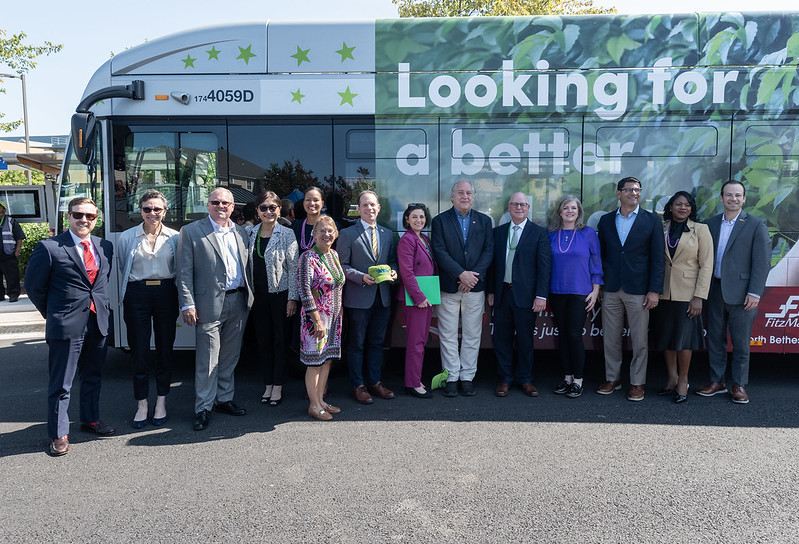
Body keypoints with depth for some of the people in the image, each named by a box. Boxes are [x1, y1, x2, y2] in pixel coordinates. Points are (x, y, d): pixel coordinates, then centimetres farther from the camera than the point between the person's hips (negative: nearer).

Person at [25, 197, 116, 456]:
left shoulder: (105, 247, 6)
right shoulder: (49, 247, -9)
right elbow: (34, 286, -2)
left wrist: (100, 306, 9)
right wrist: (54, 315, 2)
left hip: (99, 323, 5)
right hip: (66, 327, -5)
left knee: (93, 376, 19)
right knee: (61, 383, 6)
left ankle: (90, 419, 37)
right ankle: (59, 433, 20)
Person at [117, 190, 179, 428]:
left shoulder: (174, 237, 3)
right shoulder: (127, 237, 4)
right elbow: (123, 268, 15)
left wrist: (179, 300, 8)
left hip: (166, 293, 0)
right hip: (137, 294, 0)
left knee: (165, 348, 6)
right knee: (139, 350, 2)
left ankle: (161, 402, 19)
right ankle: (142, 404, 15)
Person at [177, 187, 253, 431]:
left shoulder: (241, 232, 12)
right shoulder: (191, 232, -2)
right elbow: (184, 271, -5)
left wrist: (249, 295, 8)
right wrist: (188, 304, -11)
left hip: (239, 301, 5)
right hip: (210, 303, -5)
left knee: (230, 356, 14)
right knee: (207, 360, 0)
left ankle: (224, 399, 28)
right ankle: (203, 408, 13)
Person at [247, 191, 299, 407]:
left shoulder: (287, 234, -6)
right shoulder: (250, 233, 6)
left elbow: (293, 268, -7)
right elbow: (248, 265, 11)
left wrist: (292, 298, -10)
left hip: (279, 293, -4)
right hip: (258, 294, 4)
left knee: (279, 340, 3)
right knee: (263, 339, 10)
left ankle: (278, 387, 14)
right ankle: (268, 385, 21)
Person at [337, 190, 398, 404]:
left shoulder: (387, 234, 12)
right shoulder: (348, 234, -3)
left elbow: (392, 259, 18)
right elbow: (342, 265, -6)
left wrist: (393, 271, -4)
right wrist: (361, 277, -19)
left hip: (383, 297, 5)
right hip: (359, 298, -4)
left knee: (377, 342, 14)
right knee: (356, 344, 5)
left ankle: (375, 382, 26)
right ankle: (358, 386, 16)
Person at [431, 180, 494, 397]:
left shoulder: (484, 221, 10)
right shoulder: (440, 220, 2)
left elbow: (489, 251, 2)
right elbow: (440, 252, -7)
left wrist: (474, 275, -11)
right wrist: (461, 274, -15)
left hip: (475, 287, 2)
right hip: (448, 287, -2)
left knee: (472, 336, 6)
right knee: (448, 336, 3)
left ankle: (467, 377, 16)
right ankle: (451, 378, 13)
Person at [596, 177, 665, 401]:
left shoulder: (652, 221, 0)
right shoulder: (605, 221, 8)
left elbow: (658, 258, -3)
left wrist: (654, 290, -9)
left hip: (638, 290, -2)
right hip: (611, 290, 3)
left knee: (640, 340, 3)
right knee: (610, 338, 9)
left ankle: (637, 383, 16)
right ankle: (612, 379, 22)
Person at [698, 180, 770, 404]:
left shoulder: (756, 225, -2)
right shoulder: (711, 224, 9)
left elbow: (762, 261, -6)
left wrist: (755, 292, -13)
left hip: (740, 293, -4)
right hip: (714, 291, 4)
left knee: (740, 343, 5)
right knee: (715, 339, 11)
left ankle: (739, 385, 18)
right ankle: (717, 382, 23)